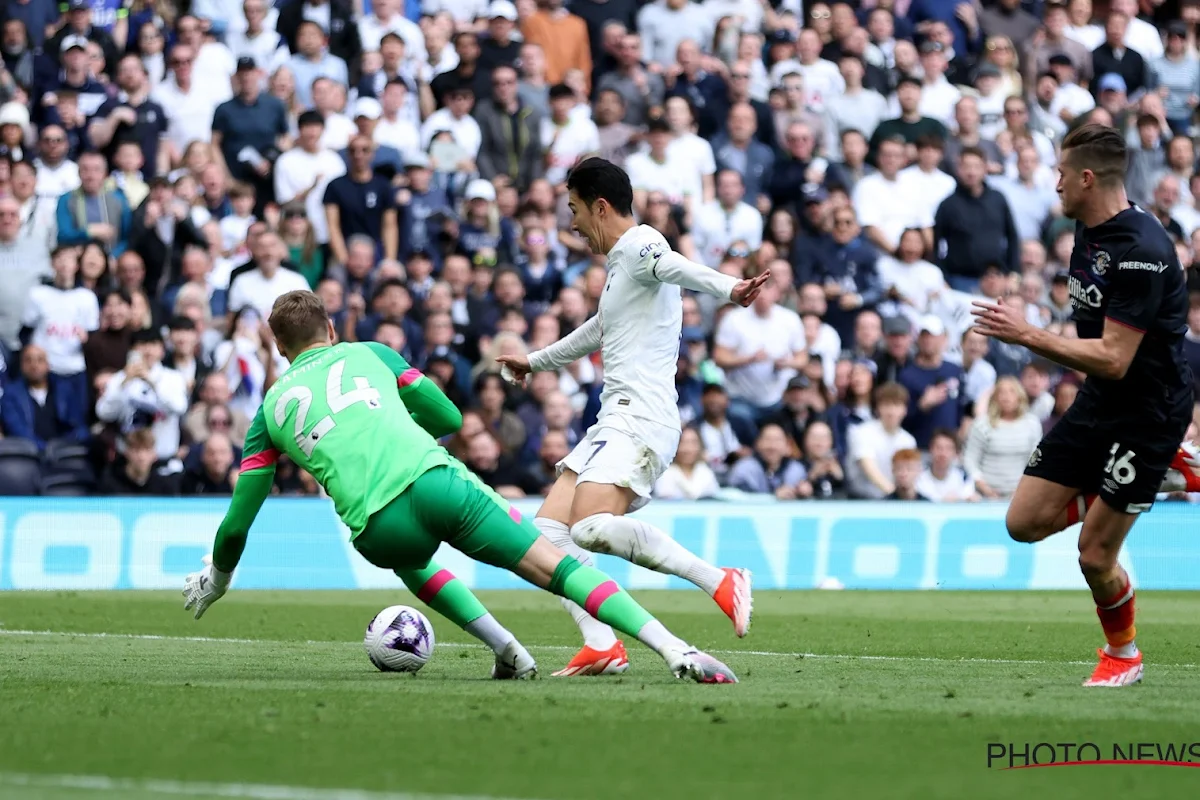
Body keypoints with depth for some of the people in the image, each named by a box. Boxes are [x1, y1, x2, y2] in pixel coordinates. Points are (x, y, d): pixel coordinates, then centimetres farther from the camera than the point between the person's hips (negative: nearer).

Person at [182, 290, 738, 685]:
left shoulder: (271, 409, 23)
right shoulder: (368, 355, 24)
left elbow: (239, 518, 22)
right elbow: (449, 417, 27)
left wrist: (217, 578, 40)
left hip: (376, 526, 0)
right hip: (436, 481, 0)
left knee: (408, 558, 38)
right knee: (555, 566, -1)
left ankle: (506, 650, 21)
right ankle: (676, 652, -17)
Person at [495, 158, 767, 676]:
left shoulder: (638, 245, -6)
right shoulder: (622, 261, 26)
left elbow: (676, 267, -30)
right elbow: (599, 331, 45)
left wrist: (728, 288, -51)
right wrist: (535, 361, 60)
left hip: (640, 418, -10)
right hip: (617, 420, 10)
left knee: (591, 527, -29)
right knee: (548, 530, 2)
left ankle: (719, 582, -24)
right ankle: (601, 647, -7)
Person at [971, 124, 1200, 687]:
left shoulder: (1141, 251, -26)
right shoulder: (1087, 231, 3)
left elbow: (1114, 360, -28)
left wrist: (1029, 336, -27)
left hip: (1148, 410, -9)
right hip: (1098, 402, 9)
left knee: (1094, 556, -5)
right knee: (1025, 523, 3)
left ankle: (1123, 654, 24)